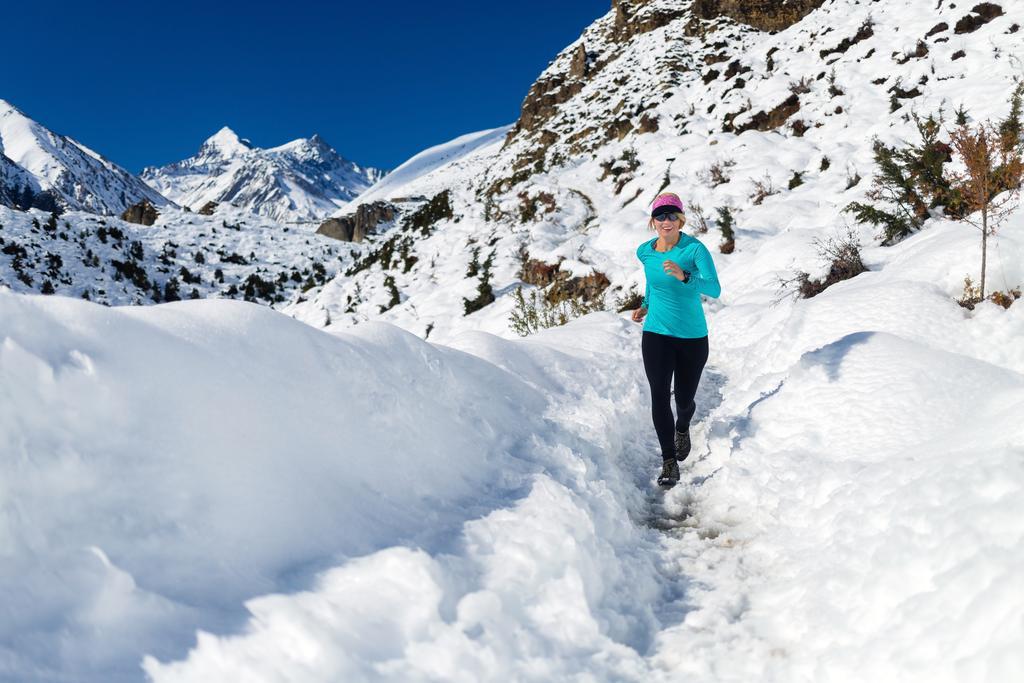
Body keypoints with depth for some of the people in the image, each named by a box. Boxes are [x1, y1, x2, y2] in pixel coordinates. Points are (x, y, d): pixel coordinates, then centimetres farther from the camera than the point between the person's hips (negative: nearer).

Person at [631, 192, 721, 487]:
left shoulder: (695, 249, -15)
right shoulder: (645, 251, -1)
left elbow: (715, 289, -25)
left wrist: (684, 277, -40)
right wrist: (645, 305, 6)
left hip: (692, 336, -2)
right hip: (656, 333, 2)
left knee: (684, 399, 10)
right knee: (659, 397, -11)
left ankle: (682, 429, 46)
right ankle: (669, 461, 2)